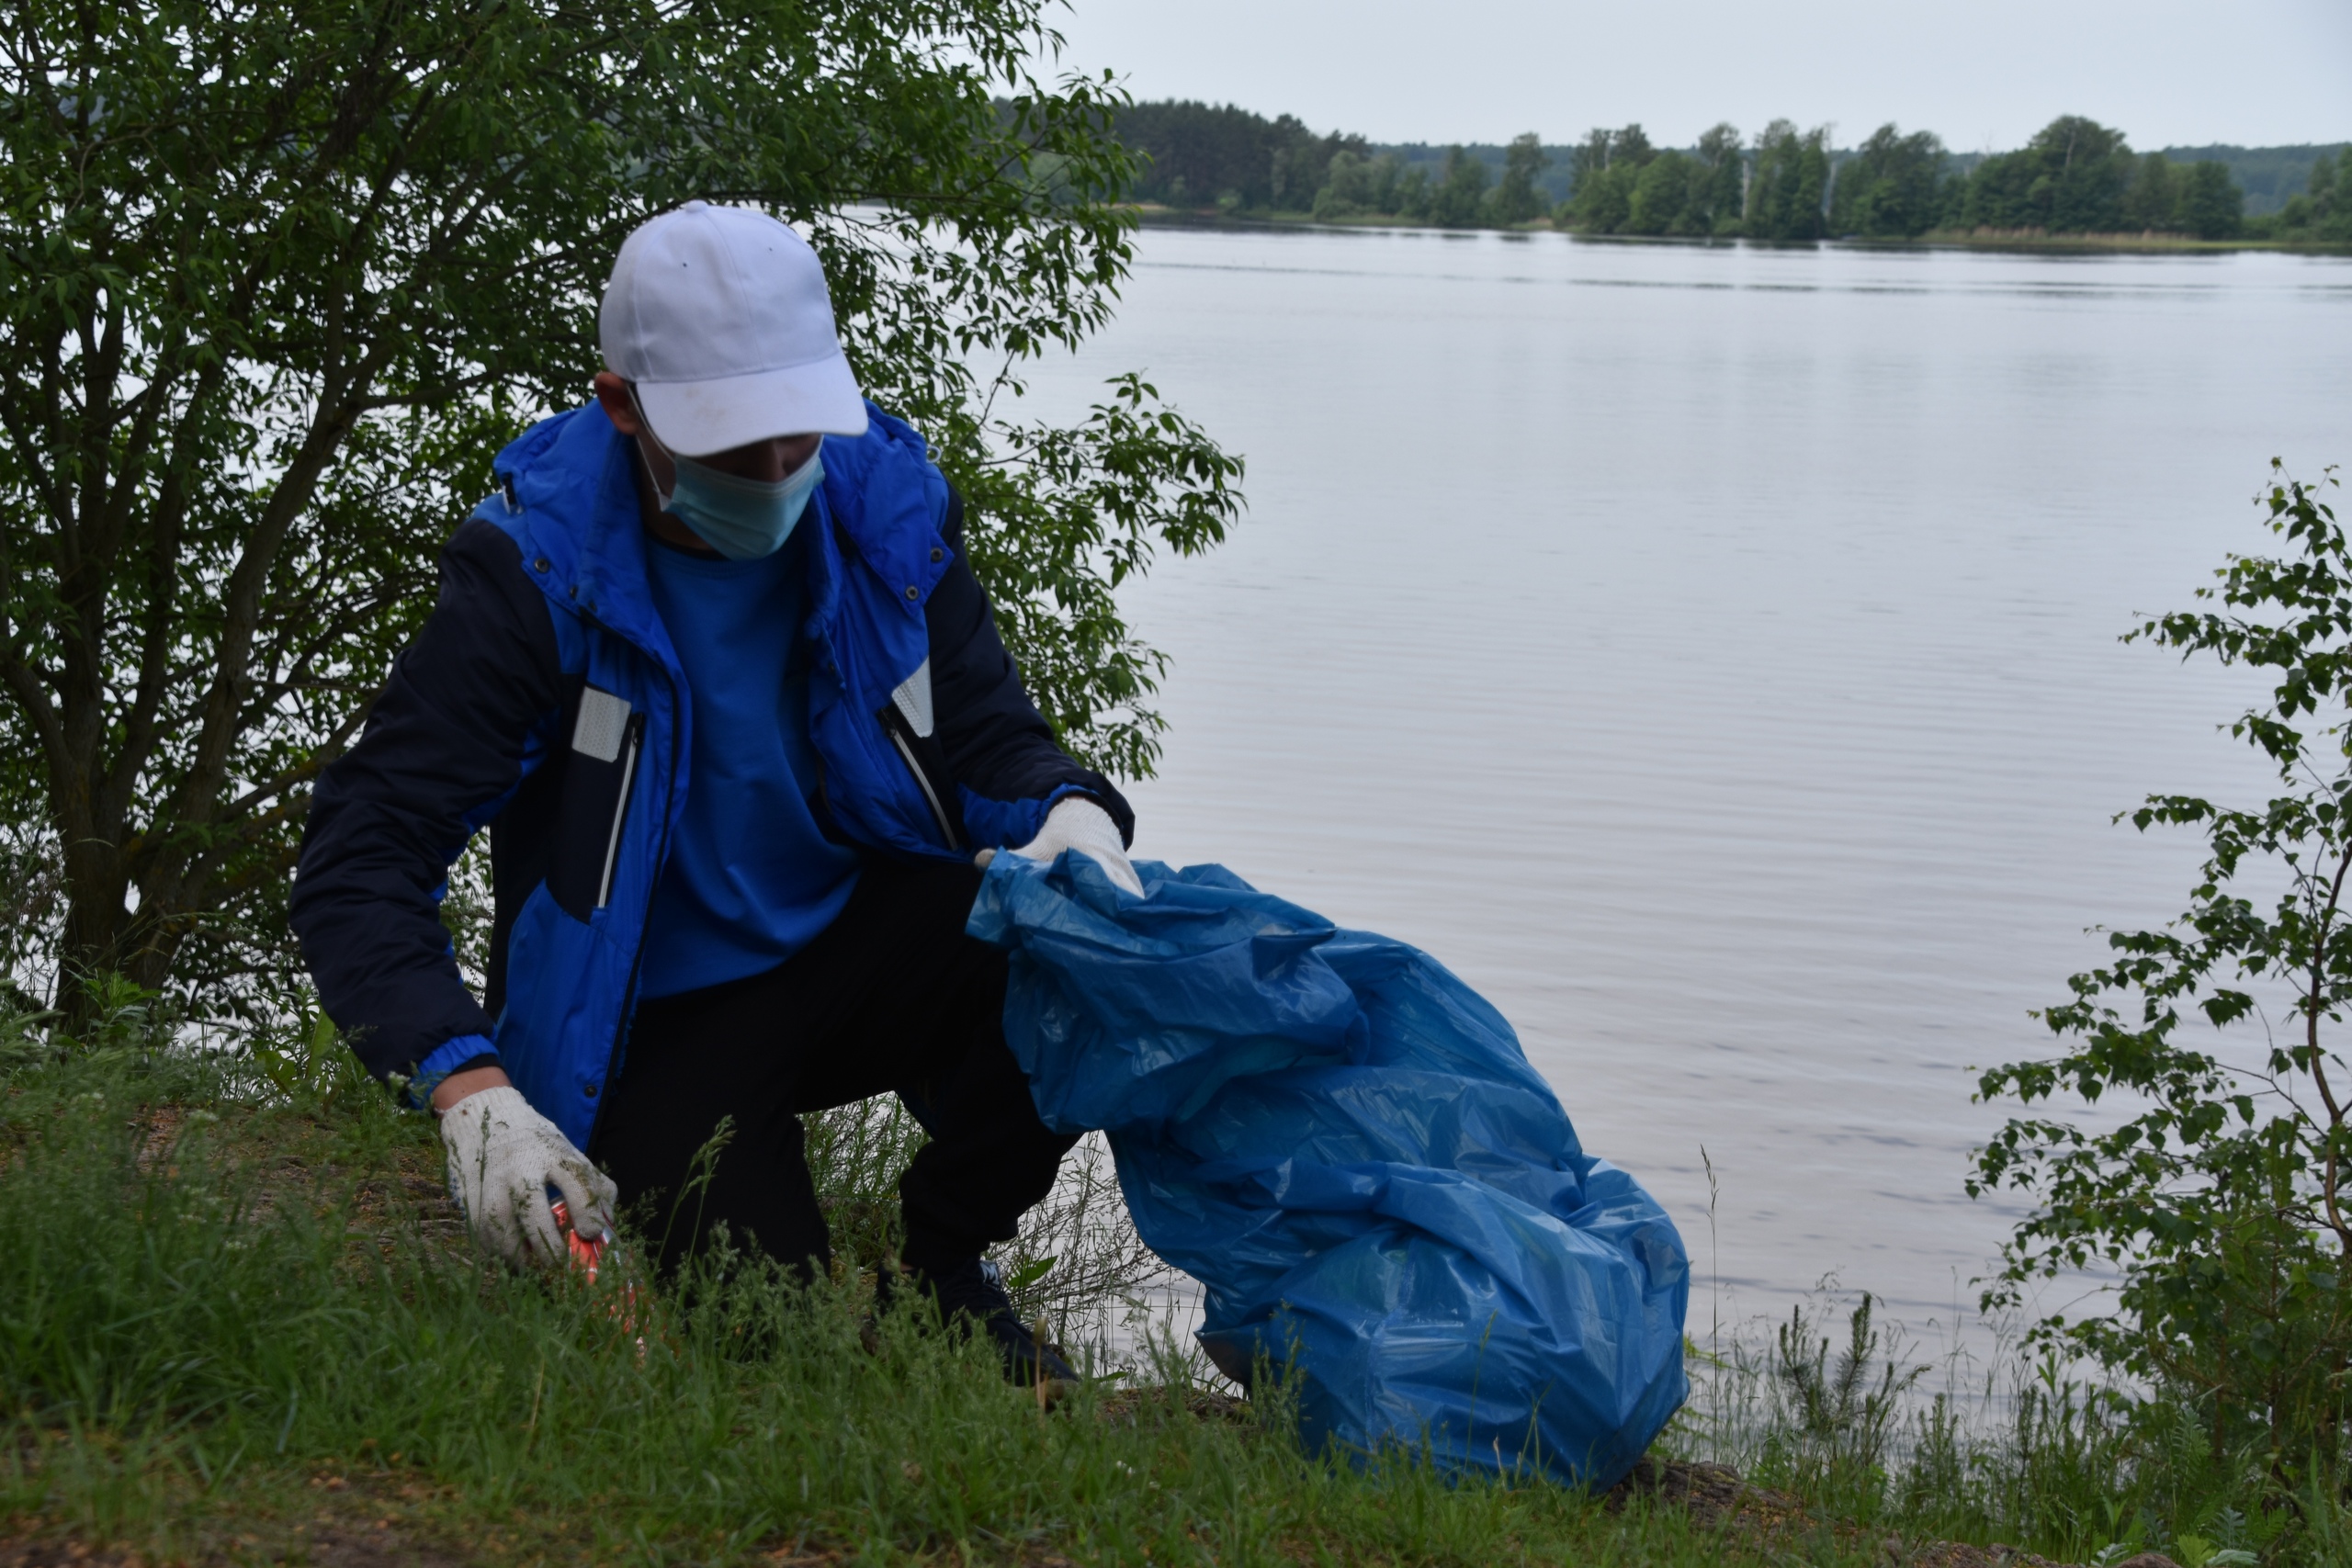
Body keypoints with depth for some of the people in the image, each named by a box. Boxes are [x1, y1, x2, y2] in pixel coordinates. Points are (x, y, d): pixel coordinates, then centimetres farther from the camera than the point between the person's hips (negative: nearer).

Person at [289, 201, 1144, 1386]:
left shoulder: (885, 504, -9)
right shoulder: (537, 563, -20)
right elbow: (361, 855, -25)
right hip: (653, 1022, -3)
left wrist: (1069, 812, -28)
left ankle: (939, 1260, 0)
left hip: (852, 945, 4)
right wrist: (470, 1090, -41)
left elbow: (989, 737, -1)